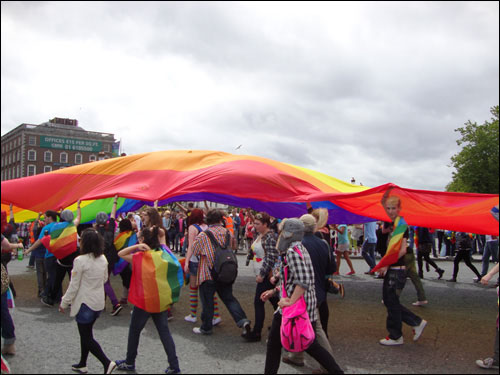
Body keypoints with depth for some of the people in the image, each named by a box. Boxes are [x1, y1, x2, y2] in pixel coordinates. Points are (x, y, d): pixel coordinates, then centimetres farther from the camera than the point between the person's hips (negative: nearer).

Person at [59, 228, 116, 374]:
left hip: (85, 303, -7)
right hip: (99, 302, 7)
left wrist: (64, 303, -5)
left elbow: (74, 286, -15)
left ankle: (107, 363, -5)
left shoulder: (80, 261, -20)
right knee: (86, 333, 21)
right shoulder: (103, 259, 0)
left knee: (86, 337, 4)